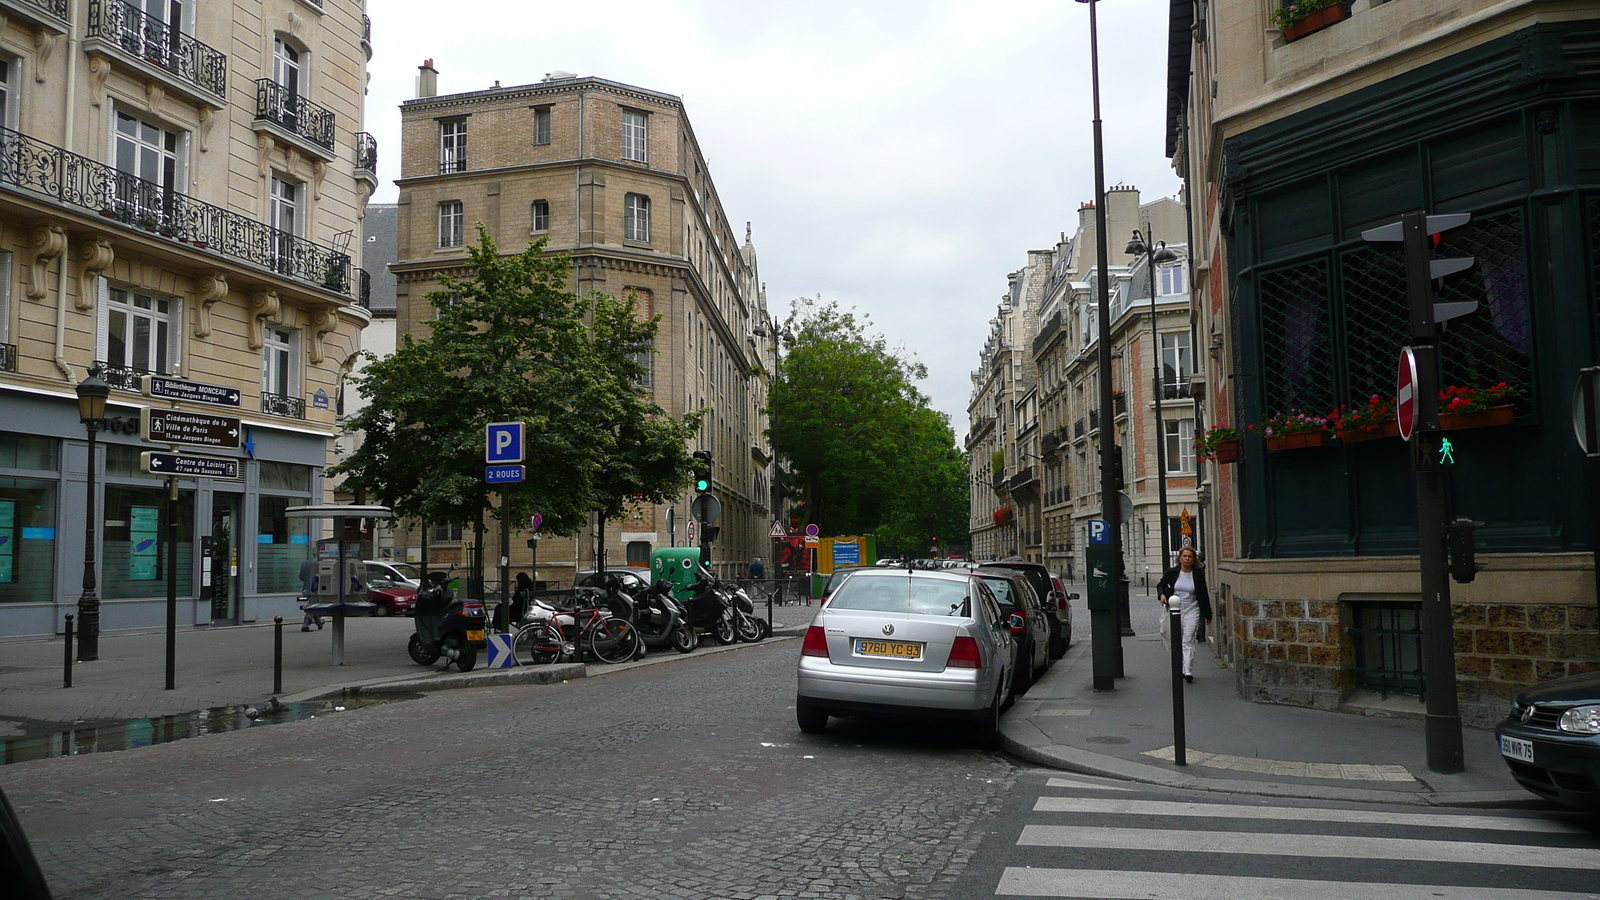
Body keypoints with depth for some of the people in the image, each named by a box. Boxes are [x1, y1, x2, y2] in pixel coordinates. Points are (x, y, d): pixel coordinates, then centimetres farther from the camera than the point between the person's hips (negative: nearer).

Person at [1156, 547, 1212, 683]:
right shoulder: (1172, 572, 1)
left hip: (1191, 610, -2)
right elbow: (1161, 585, 13)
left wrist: (1208, 614, 9)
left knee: (1188, 640, -12)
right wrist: (1162, 594, -11)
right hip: (1175, 609, 2)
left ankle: (1188, 671, -18)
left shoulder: (1198, 574, -1)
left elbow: (1204, 594, 6)